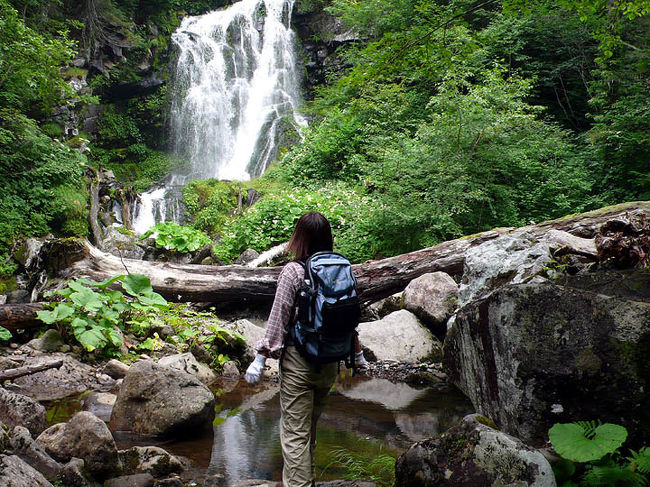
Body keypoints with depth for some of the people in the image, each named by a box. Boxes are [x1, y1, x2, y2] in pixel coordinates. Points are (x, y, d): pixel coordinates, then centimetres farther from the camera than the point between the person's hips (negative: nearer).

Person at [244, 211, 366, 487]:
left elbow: (278, 319, -13)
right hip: (330, 362, 6)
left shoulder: (293, 271, -13)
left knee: (294, 433, 1)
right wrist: (358, 353, 22)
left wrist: (260, 359, -6)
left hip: (298, 362, -6)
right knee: (310, 428, 23)